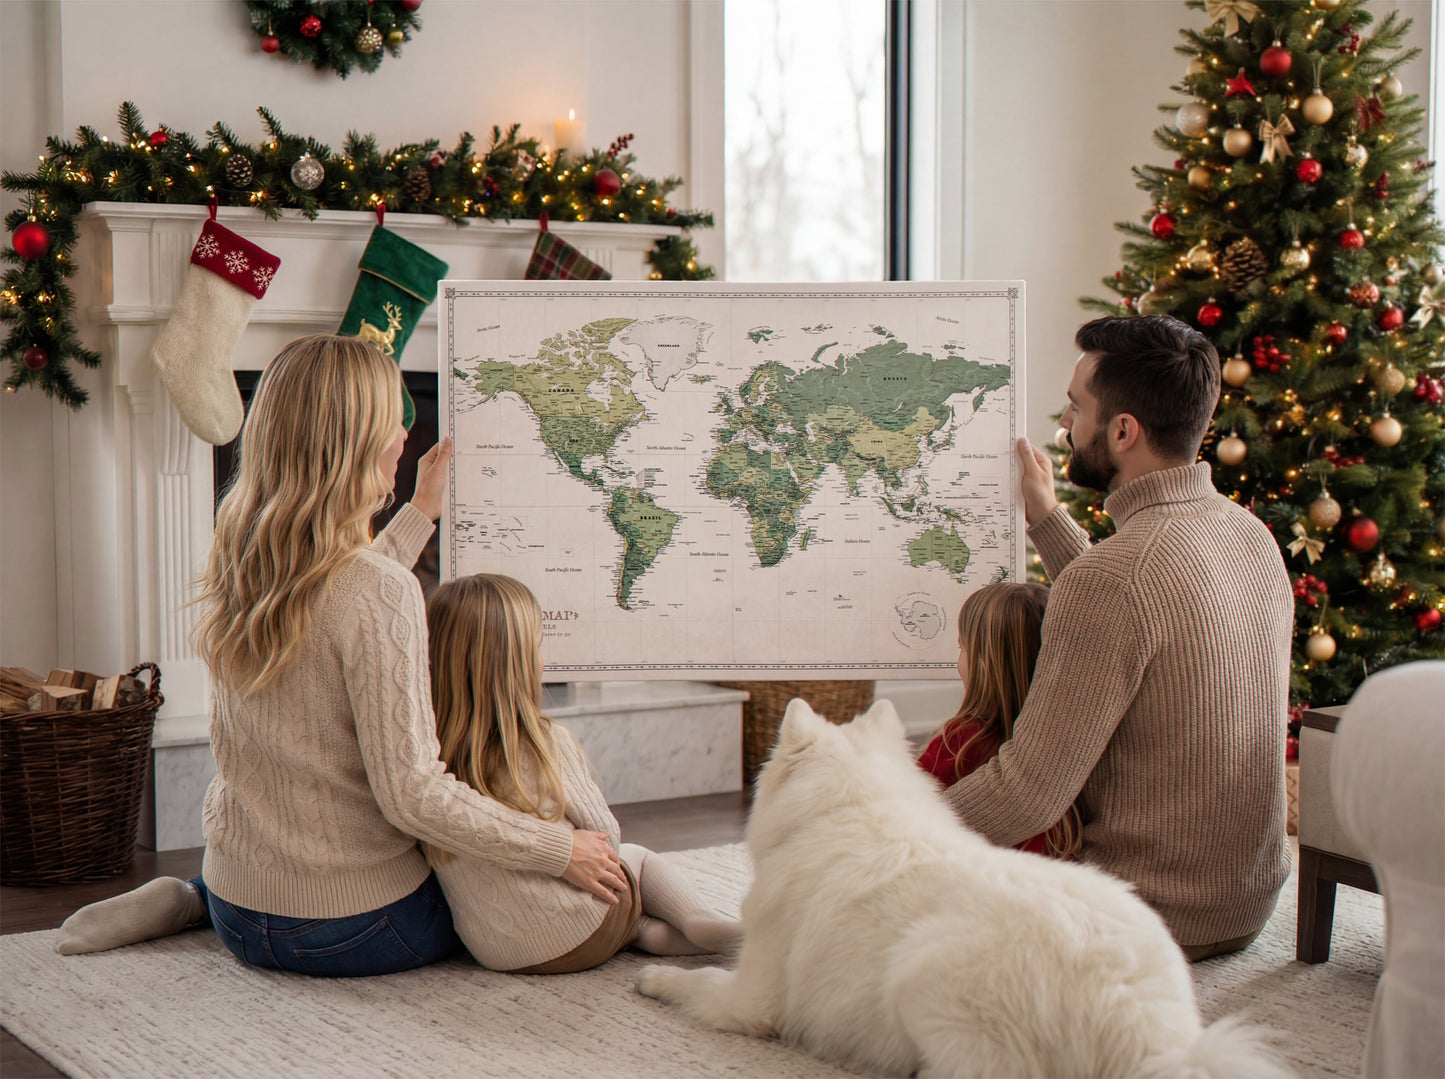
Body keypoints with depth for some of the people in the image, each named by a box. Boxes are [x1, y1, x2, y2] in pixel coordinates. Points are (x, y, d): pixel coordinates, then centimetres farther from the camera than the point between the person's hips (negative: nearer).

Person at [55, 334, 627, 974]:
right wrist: (559, 850, -15)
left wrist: (422, 512, 29)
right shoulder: (383, 592, -24)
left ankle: (193, 900, 15)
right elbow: (411, 794, -25)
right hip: (349, 931, -7)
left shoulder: (238, 560, -2)